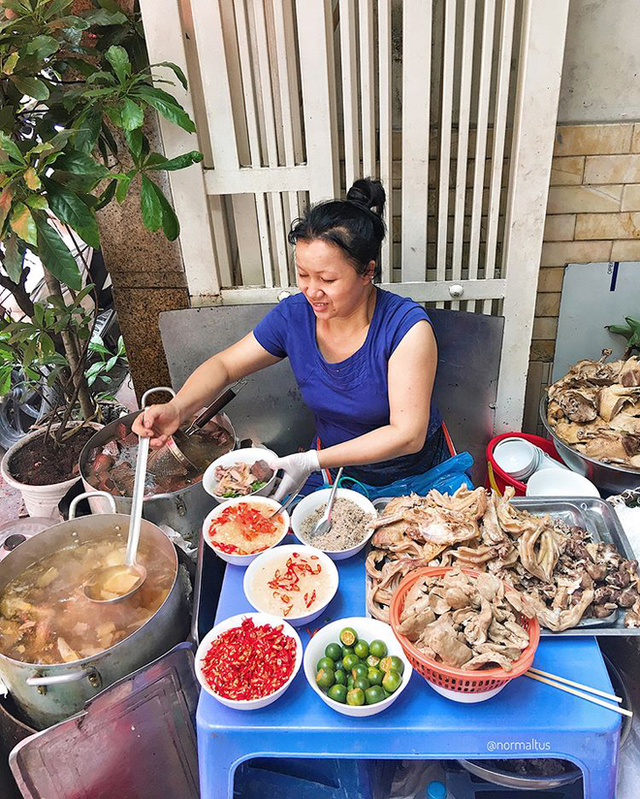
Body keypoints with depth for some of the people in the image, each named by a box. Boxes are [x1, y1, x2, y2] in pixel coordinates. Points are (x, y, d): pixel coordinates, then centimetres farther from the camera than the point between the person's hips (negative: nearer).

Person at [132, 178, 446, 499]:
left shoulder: (406, 326, -24)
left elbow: (407, 435, -26)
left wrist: (313, 461, -31)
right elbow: (223, 366, 0)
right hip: (332, 472, 2)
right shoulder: (294, 315, -11)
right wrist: (176, 409, -21)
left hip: (415, 477, -1)